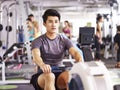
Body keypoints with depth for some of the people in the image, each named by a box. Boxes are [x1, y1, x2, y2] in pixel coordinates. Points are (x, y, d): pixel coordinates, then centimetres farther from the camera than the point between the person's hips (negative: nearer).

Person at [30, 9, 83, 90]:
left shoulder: (64, 40, 6)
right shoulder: (38, 41, -2)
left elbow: (75, 52, -11)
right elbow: (36, 56, -22)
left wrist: (81, 62, -36)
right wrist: (42, 65, -48)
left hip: (59, 75, 2)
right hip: (42, 76, -2)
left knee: (70, 74, -33)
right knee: (49, 76, -38)